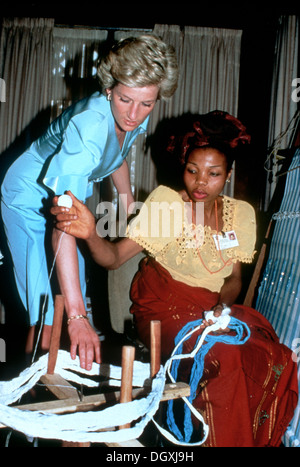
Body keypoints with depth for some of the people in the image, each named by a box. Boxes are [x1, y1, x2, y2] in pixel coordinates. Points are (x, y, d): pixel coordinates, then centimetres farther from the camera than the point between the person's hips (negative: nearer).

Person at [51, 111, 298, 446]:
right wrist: (90, 233, -39)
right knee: (225, 358, -30)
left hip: (212, 306, 4)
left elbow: (234, 278, 11)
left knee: (272, 360, -21)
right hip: (163, 305, -4)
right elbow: (114, 257, -17)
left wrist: (223, 306, -11)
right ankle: (221, 439, -4)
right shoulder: (165, 201, -9)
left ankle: (246, 439, 3)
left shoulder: (240, 213, 3)